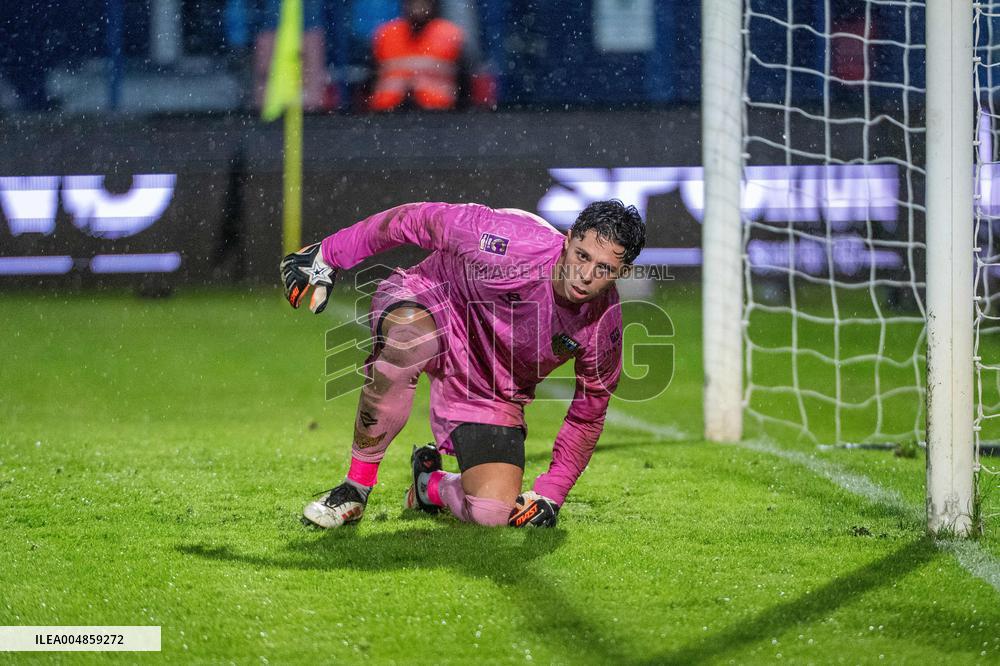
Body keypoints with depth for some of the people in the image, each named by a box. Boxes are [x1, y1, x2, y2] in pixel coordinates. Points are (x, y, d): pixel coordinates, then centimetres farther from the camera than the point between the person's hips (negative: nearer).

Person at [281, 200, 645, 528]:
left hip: (492, 391, 3)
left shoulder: (604, 328, -19)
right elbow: (416, 219, -17)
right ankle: (355, 487, -25)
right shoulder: (514, 243, -32)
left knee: (492, 513, -18)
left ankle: (430, 483, 21)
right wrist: (329, 256, -12)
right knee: (409, 340, -44)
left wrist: (550, 493, -8)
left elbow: (587, 416, -2)